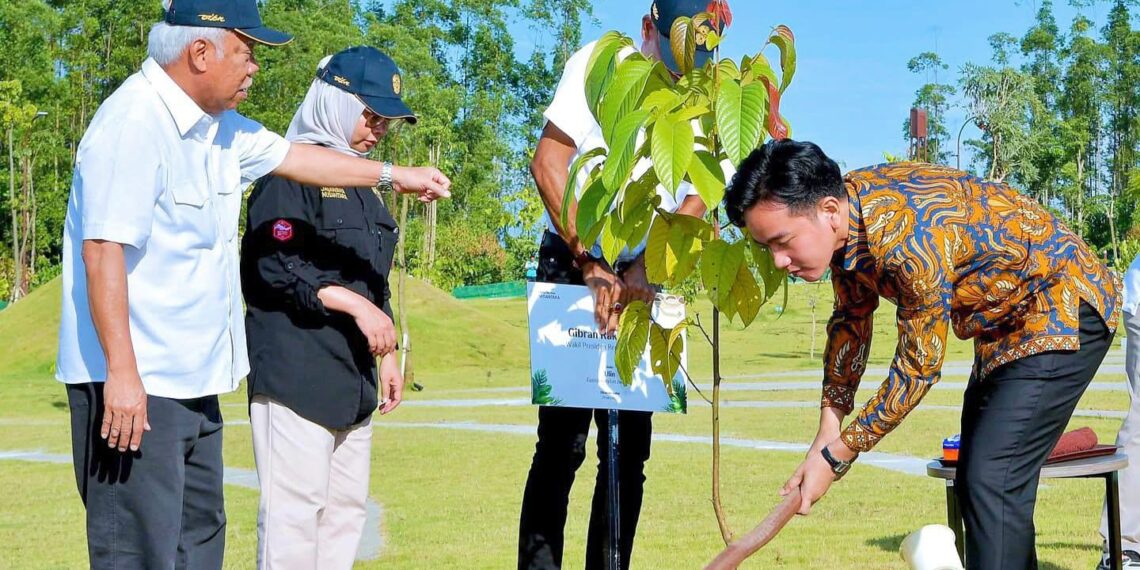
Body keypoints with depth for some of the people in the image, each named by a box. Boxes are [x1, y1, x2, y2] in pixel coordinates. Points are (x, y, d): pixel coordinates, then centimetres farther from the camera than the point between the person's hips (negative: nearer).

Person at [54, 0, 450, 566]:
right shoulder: (133, 122, -18)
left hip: (194, 380, 10)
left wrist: (395, 174, 34)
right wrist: (121, 371, -26)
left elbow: (291, 156, 27)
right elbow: (103, 249, -23)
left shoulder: (218, 125, 12)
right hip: (131, 384, -10)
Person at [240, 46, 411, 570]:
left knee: (346, 509, 9)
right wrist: (353, 304, -20)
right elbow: (273, 267, -18)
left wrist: (387, 353, 23)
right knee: (294, 511, -9)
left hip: (353, 379, 9)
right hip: (296, 374, -9)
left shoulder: (364, 184, 21)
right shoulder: (291, 172, -8)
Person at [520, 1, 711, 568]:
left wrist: (642, 272, -16)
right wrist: (591, 265, -17)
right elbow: (548, 163, -13)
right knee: (563, 439, -9)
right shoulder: (603, 63, -8)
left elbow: (696, 201, -1)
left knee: (631, 443, 3)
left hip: (644, 280, 3)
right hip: (571, 266, -3)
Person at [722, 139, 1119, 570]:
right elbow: (851, 321, 5)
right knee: (975, 481, 13)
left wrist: (837, 457, -17)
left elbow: (919, 367, -25)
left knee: (992, 482, -19)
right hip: (1003, 323, 9)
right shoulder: (842, 216, -10)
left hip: (1063, 310, -9)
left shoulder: (907, 239, -35)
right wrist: (827, 434, 2)